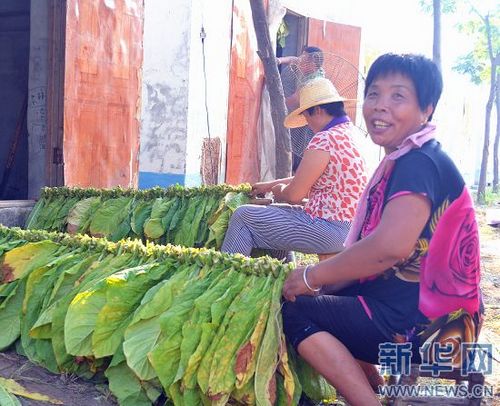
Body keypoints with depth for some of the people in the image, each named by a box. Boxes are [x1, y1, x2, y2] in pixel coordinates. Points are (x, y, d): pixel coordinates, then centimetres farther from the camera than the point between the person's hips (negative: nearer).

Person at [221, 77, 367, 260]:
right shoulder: (346, 134, 13)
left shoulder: (324, 139, -18)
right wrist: (270, 184, 27)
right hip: (345, 227, 10)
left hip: (329, 229, -10)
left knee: (243, 216, -4)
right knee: (276, 212, 29)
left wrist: (279, 190, 7)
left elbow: (294, 195, -15)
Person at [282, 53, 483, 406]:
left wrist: (313, 277, -19)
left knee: (297, 313, -12)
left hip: (428, 325, -10)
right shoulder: (403, 162, 12)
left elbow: (392, 246, -32)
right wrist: (324, 281, 4)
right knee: (322, 298, 21)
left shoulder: (420, 163, -18)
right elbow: (376, 248, 15)